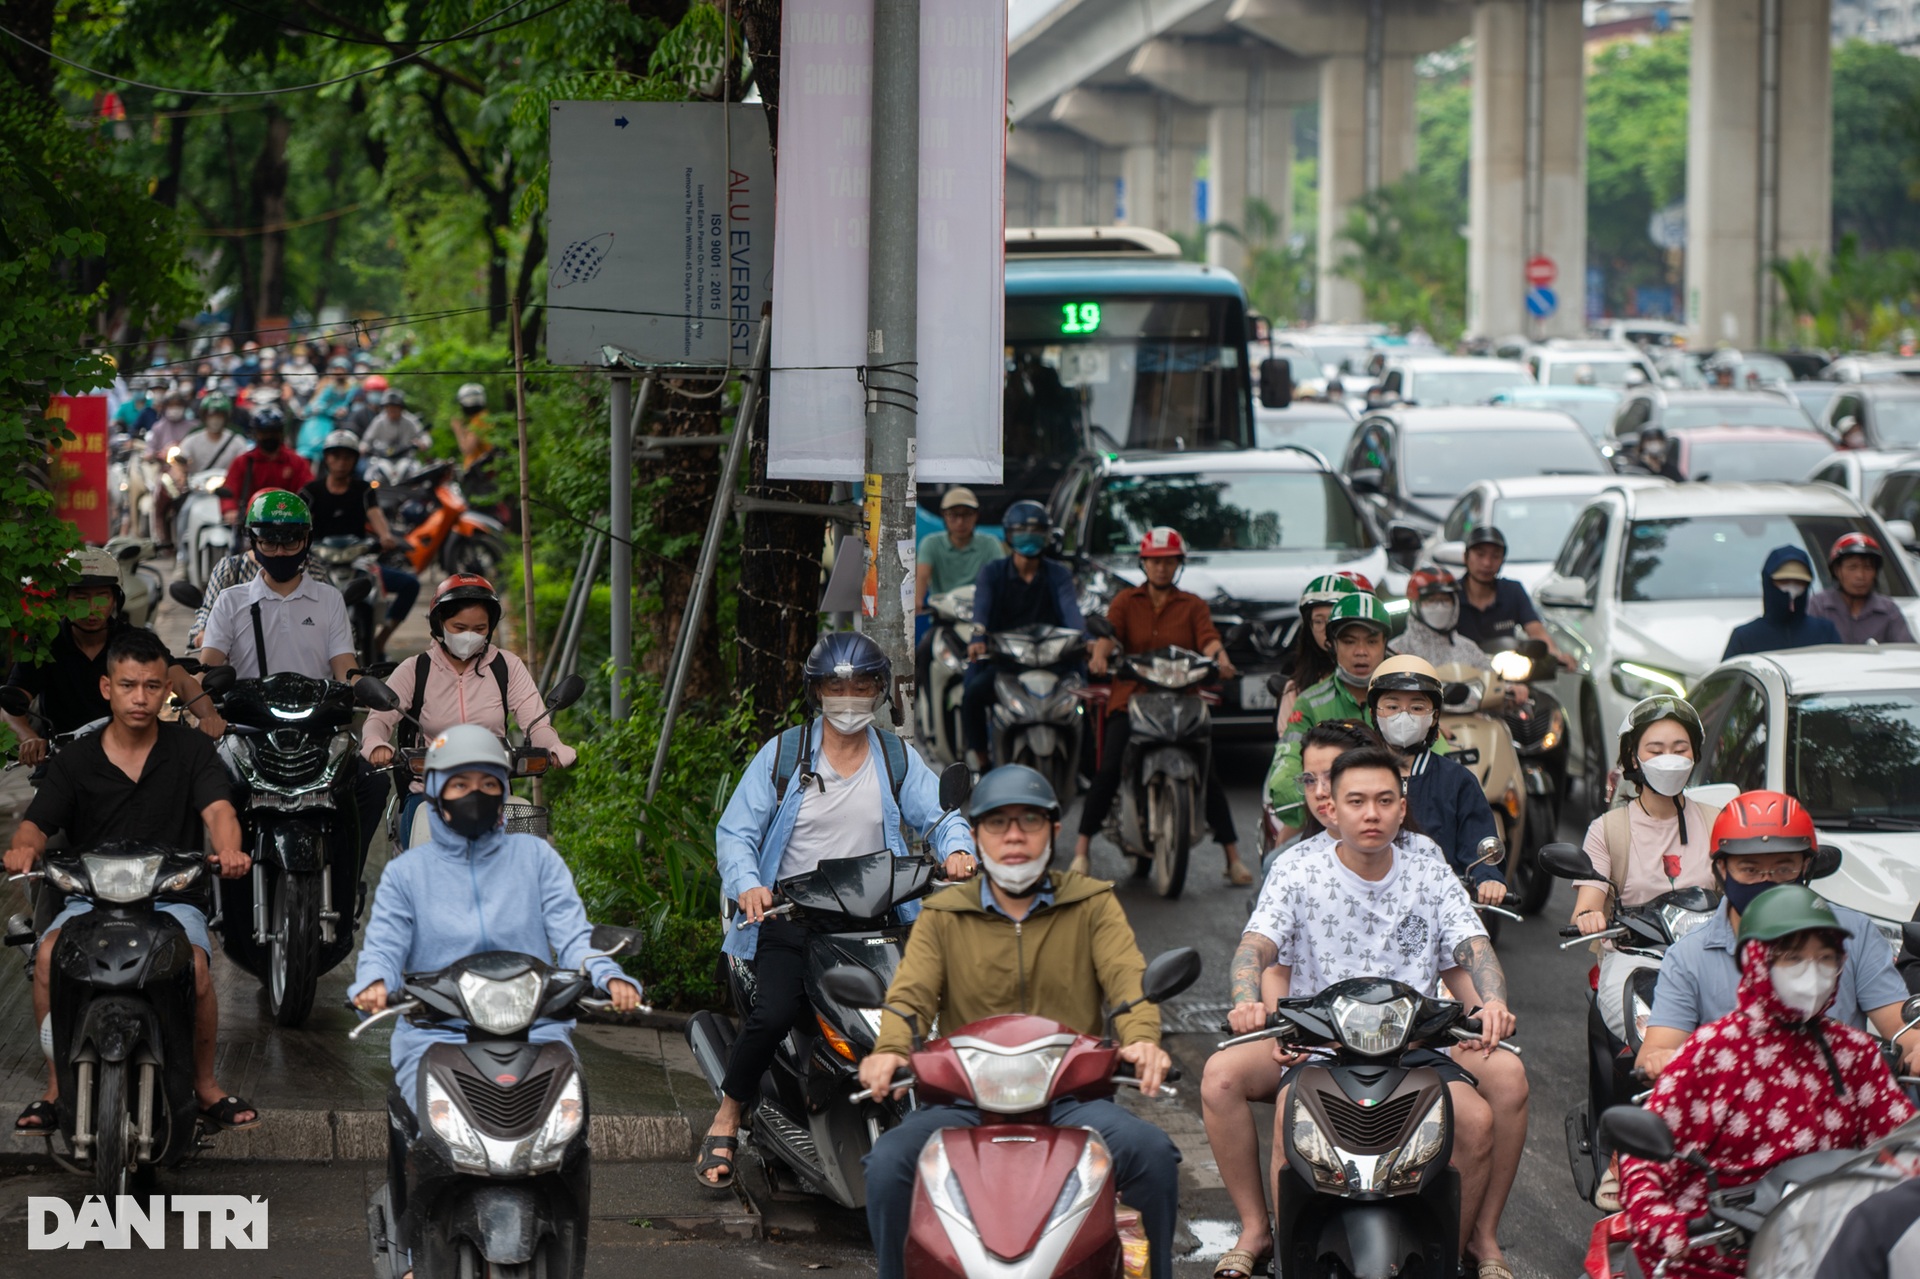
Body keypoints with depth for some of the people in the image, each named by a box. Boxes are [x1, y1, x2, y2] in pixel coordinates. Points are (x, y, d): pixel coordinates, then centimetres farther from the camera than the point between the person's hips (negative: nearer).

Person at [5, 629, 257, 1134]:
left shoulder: (190, 750, 6)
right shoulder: (76, 761, 8)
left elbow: (218, 809, -9)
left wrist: (228, 849, -33)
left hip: (171, 896, -1)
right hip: (90, 898, 1)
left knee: (194, 961, -31)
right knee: (49, 955, -29)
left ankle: (205, 1084, -9)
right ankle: (56, 1087, -16)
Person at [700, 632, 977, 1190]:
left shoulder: (898, 759, 13)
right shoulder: (784, 754, 6)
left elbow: (940, 814, 10)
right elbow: (735, 830, 2)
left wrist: (957, 849, -15)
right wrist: (747, 883, -18)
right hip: (791, 915, -2)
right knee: (774, 1013, -27)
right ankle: (727, 1120, -6)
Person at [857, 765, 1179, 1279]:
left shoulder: (1092, 904, 13)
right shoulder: (943, 915, 14)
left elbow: (1128, 978, -4)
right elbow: (910, 992, -1)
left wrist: (1142, 1039, -28)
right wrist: (890, 1049, -25)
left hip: (1071, 1097, 0)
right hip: (965, 1098, 0)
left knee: (1152, 1153, -28)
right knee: (889, 1161, -27)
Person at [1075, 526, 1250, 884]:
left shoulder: (1192, 605, 15)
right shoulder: (1127, 601, 15)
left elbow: (1208, 639, -3)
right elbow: (1109, 630, -4)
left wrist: (1221, 660, -26)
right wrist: (1099, 654, -27)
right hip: (1131, 696, 0)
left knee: (1208, 774, -11)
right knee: (1109, 770, -17)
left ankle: (1233, 857, -4)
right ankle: (1081, 850, -10)